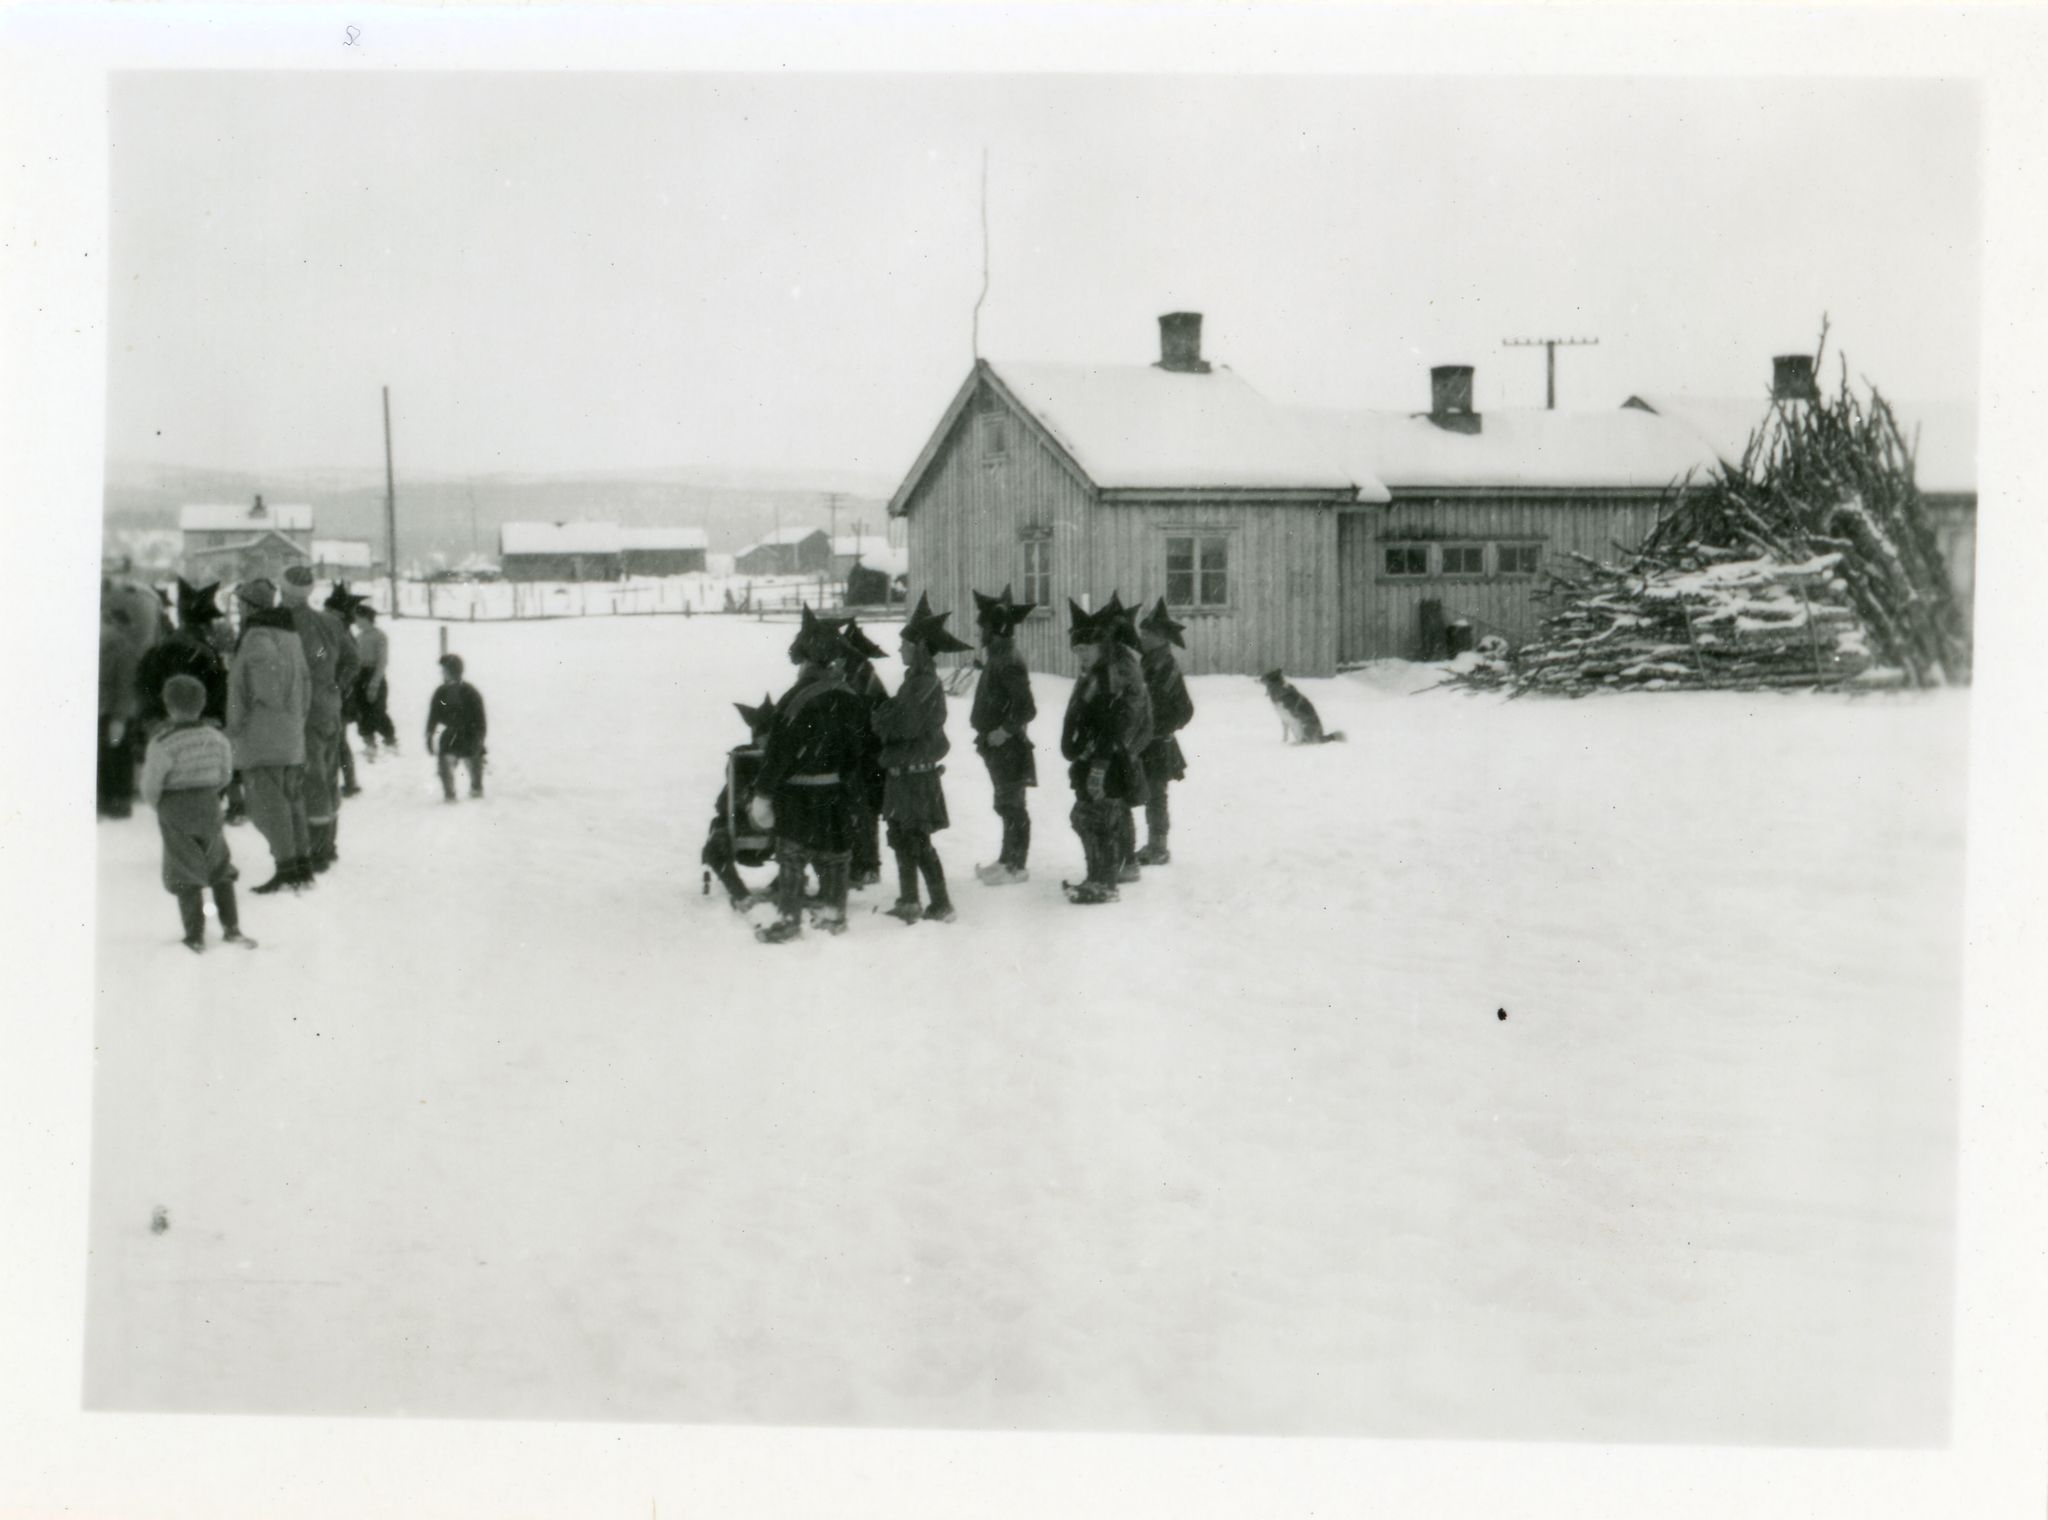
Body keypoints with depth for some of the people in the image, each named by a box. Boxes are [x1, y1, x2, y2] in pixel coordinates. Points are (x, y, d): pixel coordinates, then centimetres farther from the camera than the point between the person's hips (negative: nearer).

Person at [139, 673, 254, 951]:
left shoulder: (163, 743, -18)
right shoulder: (216, 737, -5)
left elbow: (150, 787, -12)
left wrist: (157, 804, 9)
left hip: (176, 814, -3)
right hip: (209, 808, 4)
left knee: (186, 874, 4)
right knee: (220, 868, 16)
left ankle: (195, 936, 6)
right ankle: (231, 927, 15)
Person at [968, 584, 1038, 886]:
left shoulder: (1009, 663, -20)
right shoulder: (995, 658, 11)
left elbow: (1027, 708, -23)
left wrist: (1004, 731, -21)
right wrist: (984, 729, 11)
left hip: (1009, 747, -10)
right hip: (996, 747, 10)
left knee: (1011, 805, -3)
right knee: (1006, 804, 17)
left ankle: (1016, 866, 3)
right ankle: (1008, 859, 26)